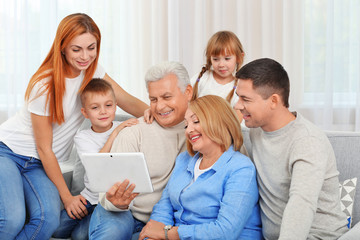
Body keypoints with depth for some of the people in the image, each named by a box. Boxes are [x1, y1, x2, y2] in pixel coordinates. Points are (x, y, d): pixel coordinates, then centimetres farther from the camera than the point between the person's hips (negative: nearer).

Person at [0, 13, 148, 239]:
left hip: (38, 164, 5)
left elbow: (130, 102, -3)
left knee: (48, 219, -26)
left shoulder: (92, 70, -4)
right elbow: (44, 149, -16)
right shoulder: (45, 85, -21)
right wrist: (67, 197, -13)